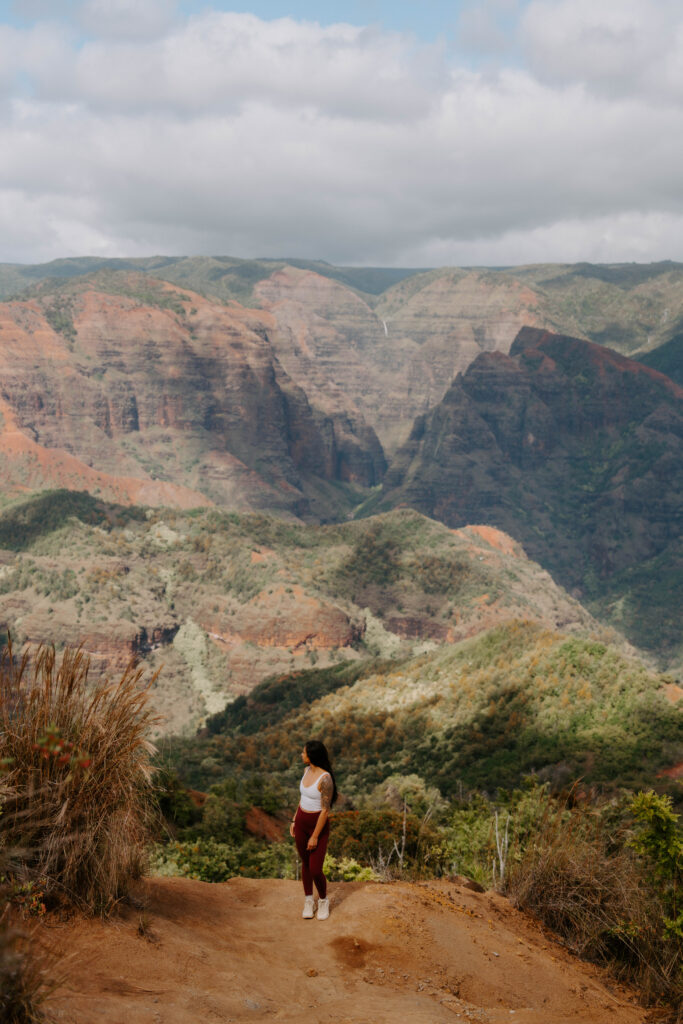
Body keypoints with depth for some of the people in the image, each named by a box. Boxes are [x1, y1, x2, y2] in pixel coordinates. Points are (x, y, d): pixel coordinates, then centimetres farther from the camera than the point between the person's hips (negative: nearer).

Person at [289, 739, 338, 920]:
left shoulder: (325, 778, -26)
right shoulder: (307, 771, -1)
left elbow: (325, 810, -22)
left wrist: (315, 837, -18)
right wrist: (294, 821, 13)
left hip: (319, 825, -7)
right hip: (301, 822, 7)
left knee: (315, 870, -5)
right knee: (305, 863, 15)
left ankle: (323, 900, 22)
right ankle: (308, 901, 31)